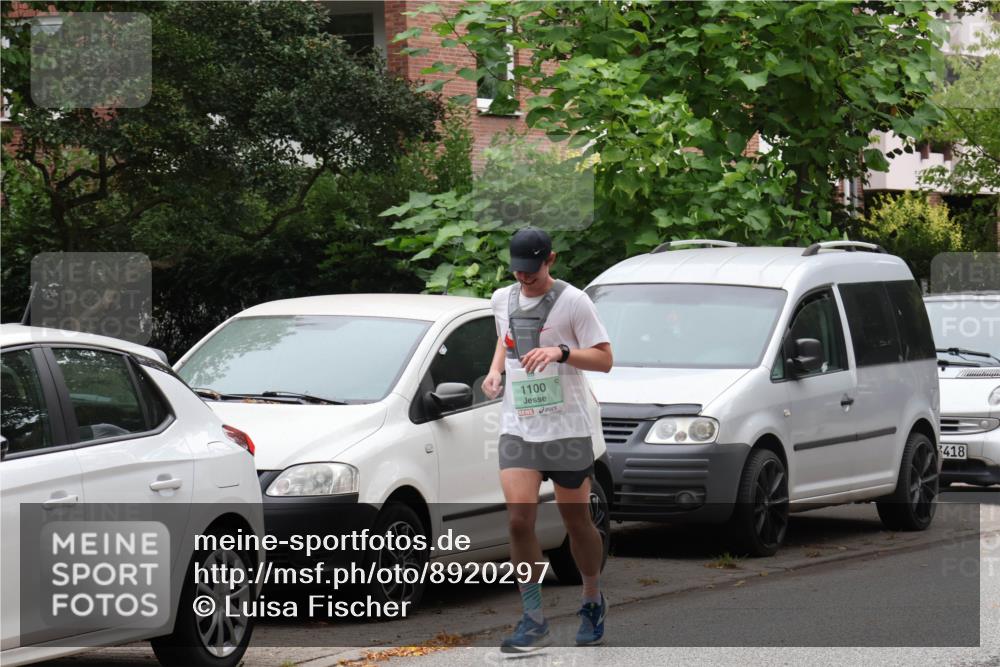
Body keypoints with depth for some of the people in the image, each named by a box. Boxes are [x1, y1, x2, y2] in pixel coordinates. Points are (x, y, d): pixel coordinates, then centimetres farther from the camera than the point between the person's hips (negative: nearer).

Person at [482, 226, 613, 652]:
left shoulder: (572, 301, -7)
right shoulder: (502, 300, 9)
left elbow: (604, 359, -7)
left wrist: (561, 351, -23)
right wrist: (495, 370, 9)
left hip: (567, 428, -4)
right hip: (517, 428, 4)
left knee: (577, 521, 6)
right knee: (519, 520, -11)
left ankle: (593, 602, 29)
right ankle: (533, 621, -7)